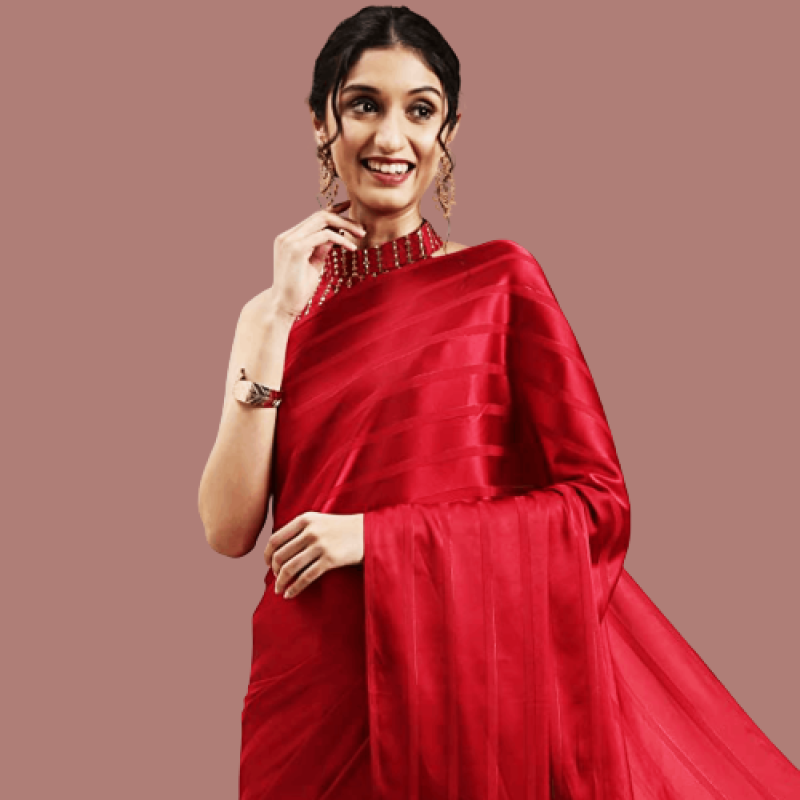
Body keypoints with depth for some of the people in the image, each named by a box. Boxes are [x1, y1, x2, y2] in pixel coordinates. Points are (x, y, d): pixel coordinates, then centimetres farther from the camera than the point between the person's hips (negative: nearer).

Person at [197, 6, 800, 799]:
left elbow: (599, 504, -7)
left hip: (472, 667, -2)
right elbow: (229, 529, -4)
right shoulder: (274, 312, 6)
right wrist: (282, 317, -8)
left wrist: (377, 535, -13)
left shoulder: (500, 279, -2)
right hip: (315, 688, 3)